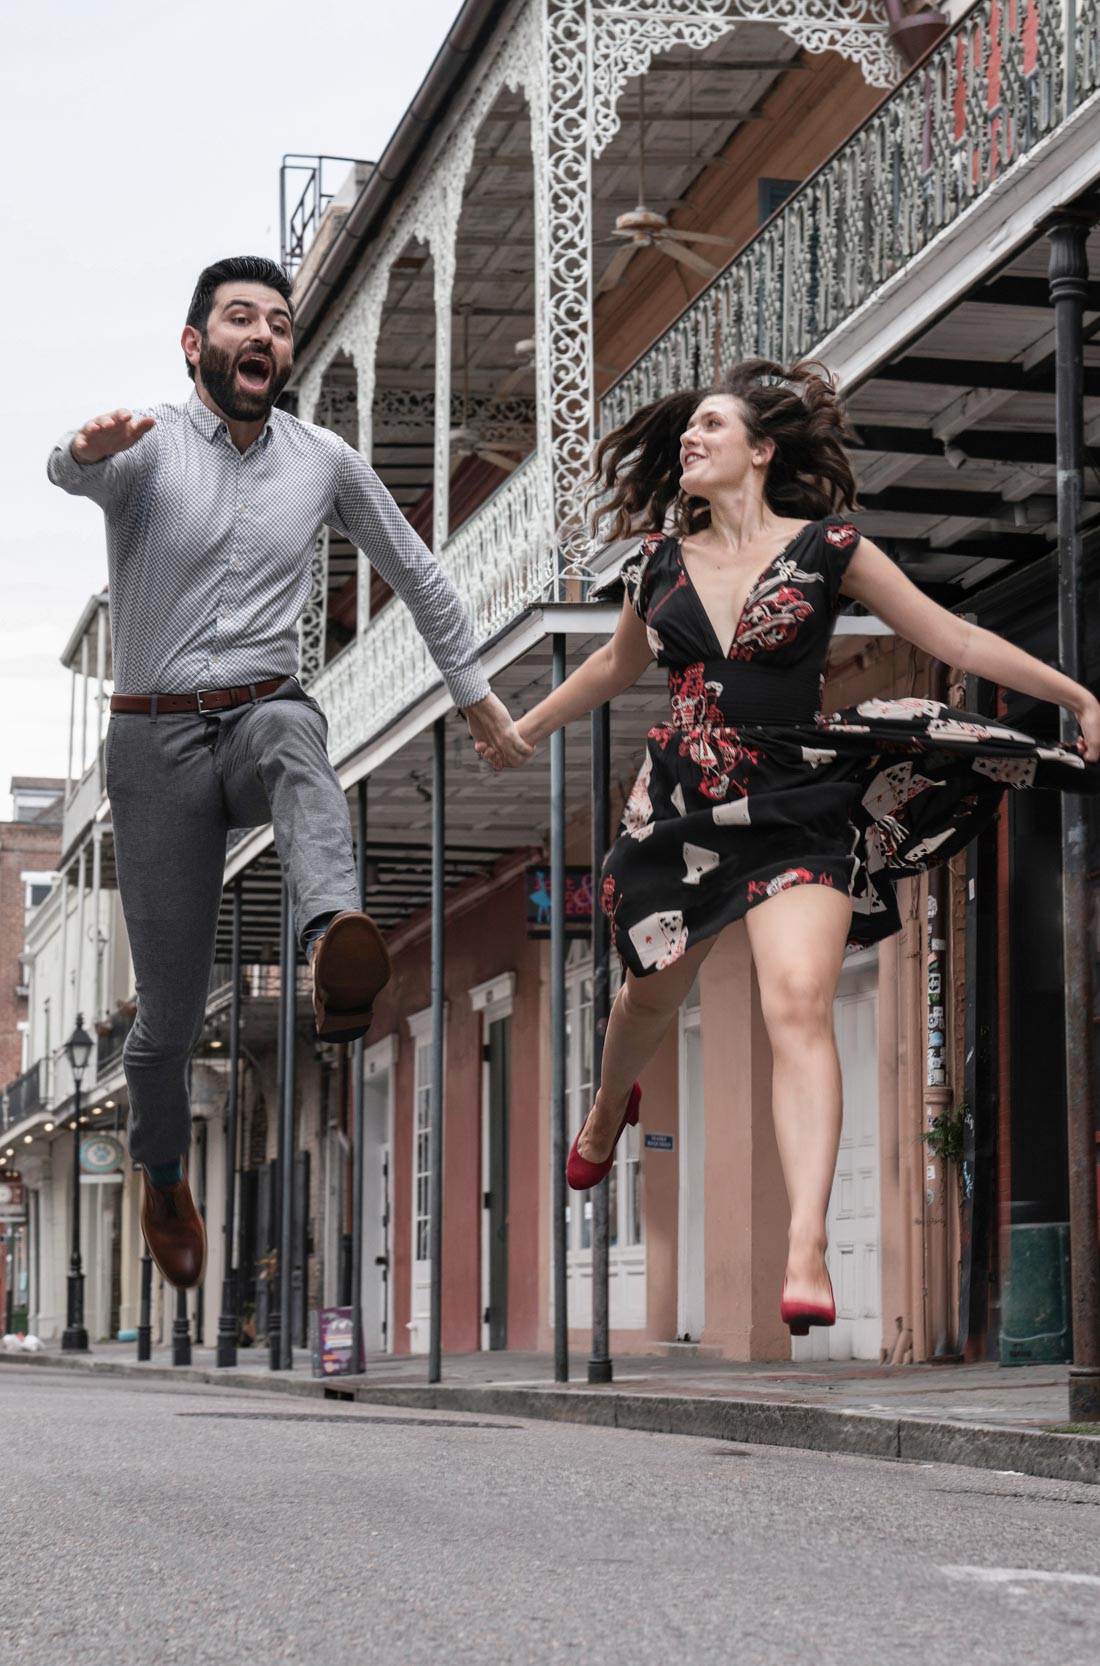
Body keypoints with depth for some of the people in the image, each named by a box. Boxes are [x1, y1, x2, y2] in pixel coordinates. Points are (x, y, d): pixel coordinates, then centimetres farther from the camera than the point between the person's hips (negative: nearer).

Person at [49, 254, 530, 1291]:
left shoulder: (325, 463, 8)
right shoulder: (147, 446, -4)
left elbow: (415, 574, 21)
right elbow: (70, 469, -29)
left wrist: (477, 695, 22)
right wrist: (92, 447, -54)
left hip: (259, 715, 1)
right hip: (156, 739, -1)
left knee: (291, 732, -39)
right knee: (170, 1009, 0)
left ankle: (337, 945, -68)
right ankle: (163, 1180, 31)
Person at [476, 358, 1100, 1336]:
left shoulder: (825, 548, -2)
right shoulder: (661, 561, 7)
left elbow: (953, 638, 1)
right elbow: (620, 664, 26)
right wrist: (526, 729, 37)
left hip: (797, 809, -3)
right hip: (682, 806, 4)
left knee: (800, 1006, -20)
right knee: (655, 994, 19)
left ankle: (807, 1255, -24)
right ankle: (611, 1108, 56)